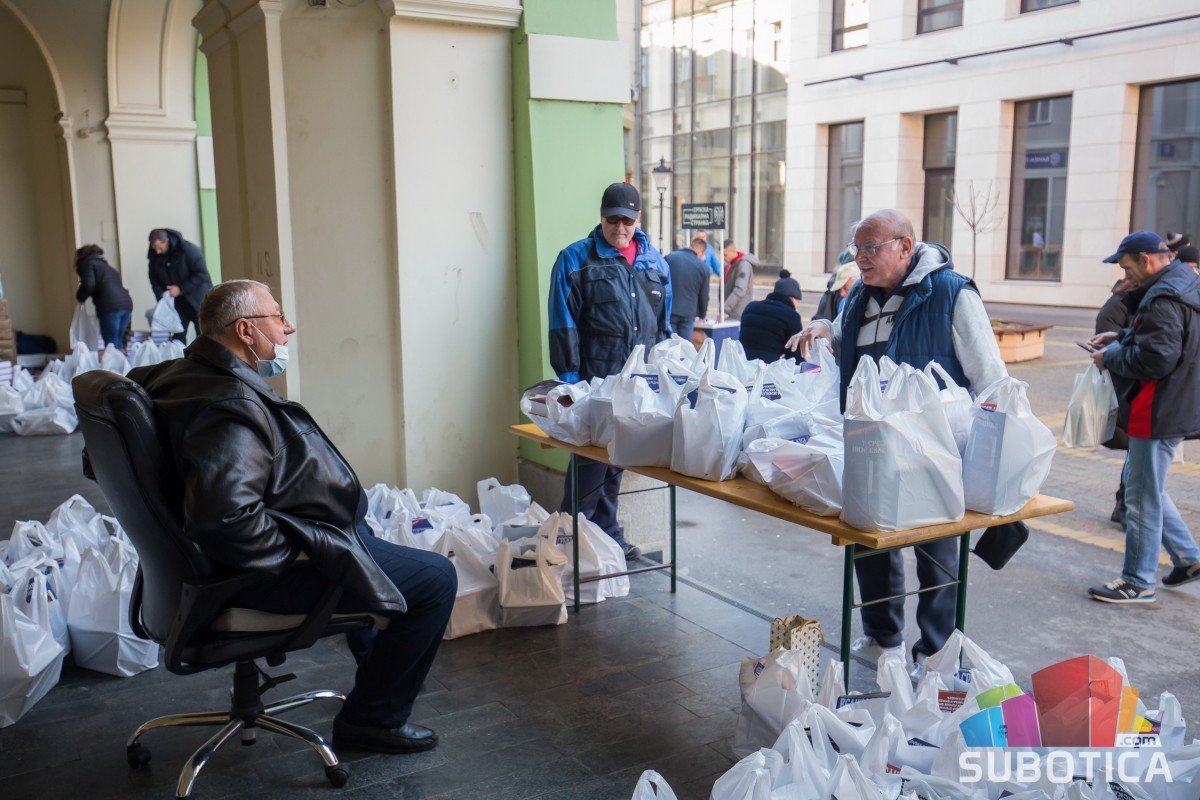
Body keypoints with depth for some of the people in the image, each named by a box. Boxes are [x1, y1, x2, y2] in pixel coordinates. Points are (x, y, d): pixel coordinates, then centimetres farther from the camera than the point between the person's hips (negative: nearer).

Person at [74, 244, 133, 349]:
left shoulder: (87, 264, 9)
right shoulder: (105, 265, 32)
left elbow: (88, 285, -9)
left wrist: (80, 297, 10)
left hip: (110, 307, -7)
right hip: (127, 304, 7)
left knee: (111, 345, -5)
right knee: (118, 342, 13)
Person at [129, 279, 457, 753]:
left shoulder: (181, 374, 2)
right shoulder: (233, 408, -30)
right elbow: (224, 516, -42)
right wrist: (292, 550, -24)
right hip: (264, 576, -11)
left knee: (365, 532, 35)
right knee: (436, 579, -9)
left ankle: (375, 667, 50)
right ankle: (374, 719, 7)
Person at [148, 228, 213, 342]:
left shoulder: (188, 250, -18)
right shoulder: (154, 256, -3)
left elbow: (202, 274, -19)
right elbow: (154, 279, 8)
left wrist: (180, 289, -20)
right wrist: (162, 297, -8)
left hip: (197, 298, -4)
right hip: (178, 302, 5)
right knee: (178, 337, 0)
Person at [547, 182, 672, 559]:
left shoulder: (654, 262, 13)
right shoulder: (575, 260, -4)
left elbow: (664, 324, 19)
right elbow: (563, 327, -7)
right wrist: (571, 383, -12)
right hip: (596, 384, -5)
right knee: (591, 463, -2)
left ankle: (608, 535, 26)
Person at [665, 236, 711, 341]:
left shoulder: (669, 258, 3)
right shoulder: (703, 267, 3)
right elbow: (704, 295, 9)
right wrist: (702, 314, 27)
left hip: (668, 312, 0)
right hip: (688, 314, 0)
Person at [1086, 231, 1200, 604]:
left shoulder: (1162, 299, -22)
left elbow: (1155, 359, -27)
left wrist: (1110, 357, -11)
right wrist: (1121, 337, 12)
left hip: (1158, 414, -11)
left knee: (1142, 497, -1)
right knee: (1144, 484, 22)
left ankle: (1138, 582, 10)